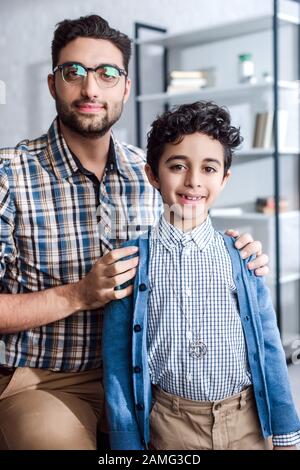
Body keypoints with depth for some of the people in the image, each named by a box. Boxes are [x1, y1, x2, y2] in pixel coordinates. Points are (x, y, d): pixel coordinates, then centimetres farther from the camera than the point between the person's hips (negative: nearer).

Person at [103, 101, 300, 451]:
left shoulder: (241, 256, -1)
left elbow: (268, 349, 2)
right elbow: (117, 358, -3)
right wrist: (128, 440, -4)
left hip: (246, 423, 2)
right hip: (168, 424, -1)